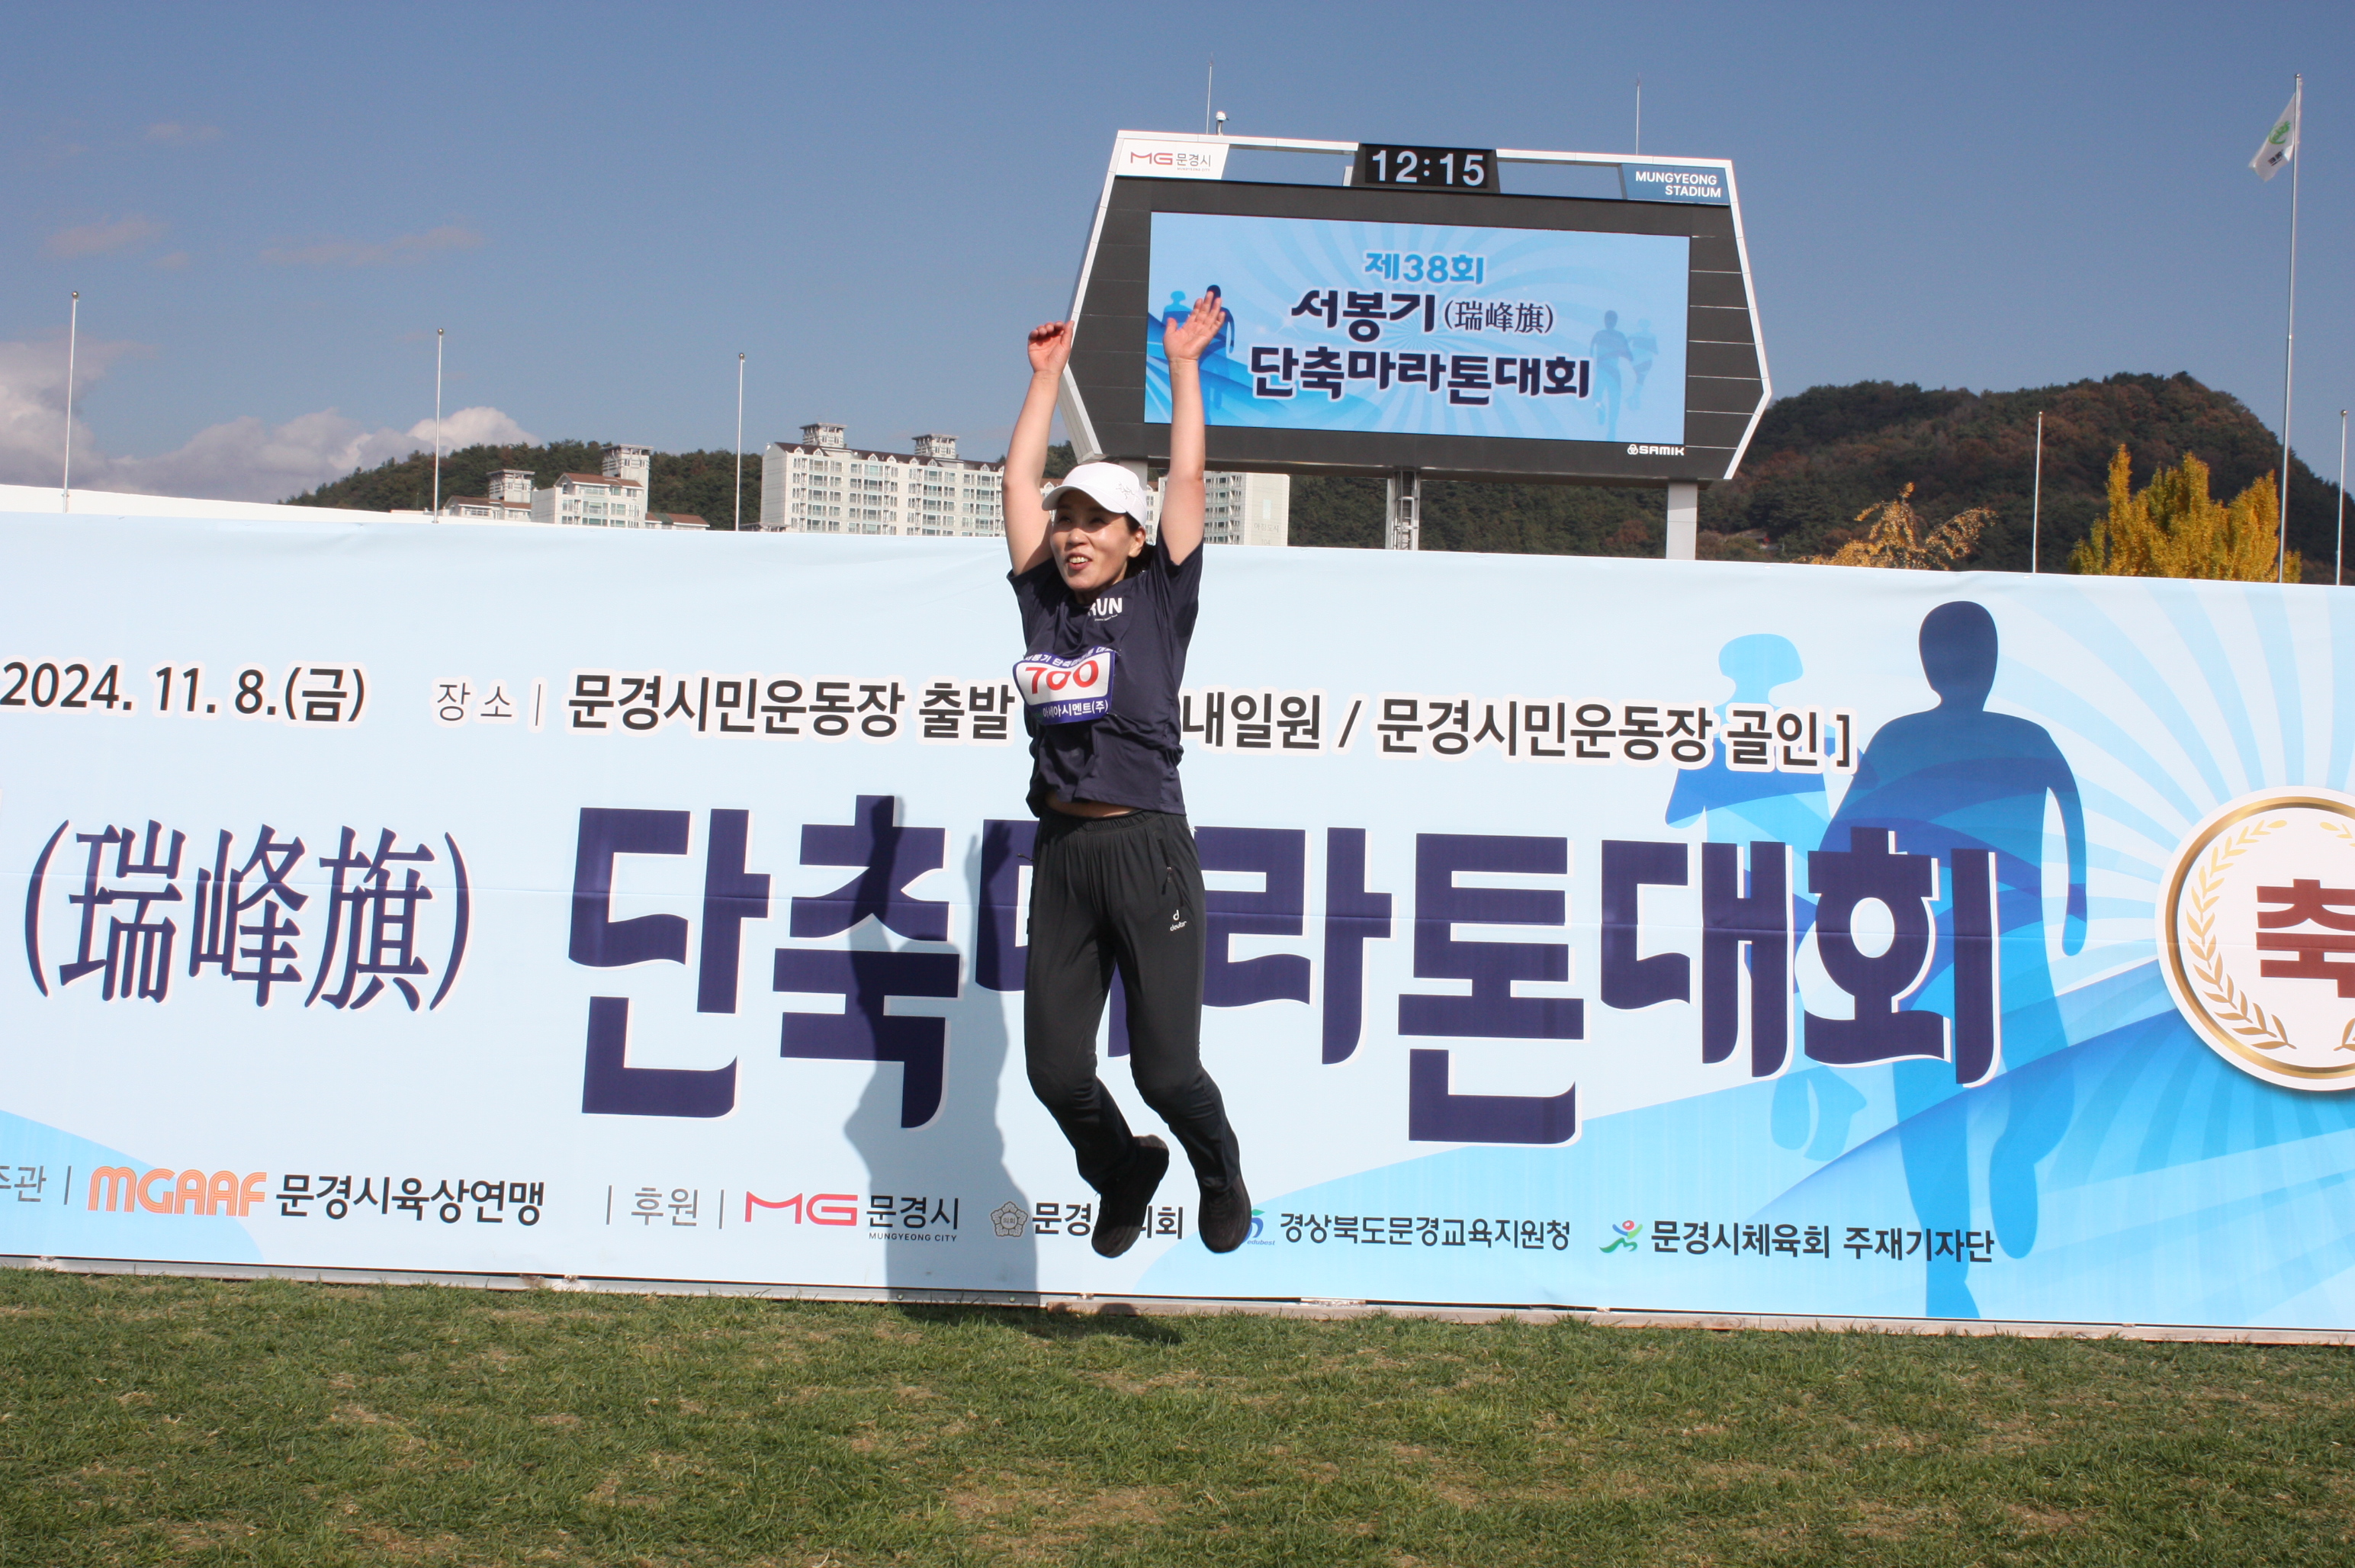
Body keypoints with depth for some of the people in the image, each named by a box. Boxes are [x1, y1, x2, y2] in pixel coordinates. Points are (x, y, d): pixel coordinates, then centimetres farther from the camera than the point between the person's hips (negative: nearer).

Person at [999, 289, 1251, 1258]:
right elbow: (1019, 481, 17)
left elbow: (1186, 477, 4)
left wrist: (1184, 365, 11)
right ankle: (1126, 1175, 32)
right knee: (1055, 1068, 2)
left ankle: (1219, 1171, 27)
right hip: (1062, 853, 4)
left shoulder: (1159, 598, 4)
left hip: (1148, 850, -4)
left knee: (1165, 1066, -5)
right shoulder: (1042, 601, 12)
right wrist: (1047, 374, 22)